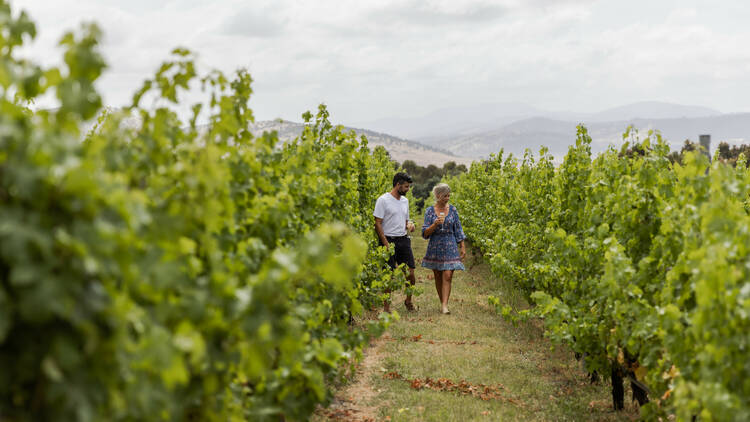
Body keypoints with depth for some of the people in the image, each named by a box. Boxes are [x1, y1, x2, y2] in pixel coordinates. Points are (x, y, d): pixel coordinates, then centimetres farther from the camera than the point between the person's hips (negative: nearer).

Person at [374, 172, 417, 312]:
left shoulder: (405, 201, 14)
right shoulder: (383, 200, -8)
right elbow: (378, 223, -11)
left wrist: (409, 225, 1)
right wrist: (386, 244, -16)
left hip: (403, 240, 6)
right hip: (389, 240, -6)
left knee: (410, 272, 1)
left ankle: (409, 300, 21)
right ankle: (386, 306, 7)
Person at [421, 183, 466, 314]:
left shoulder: (452, 210, 4)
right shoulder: (429, 211, -1)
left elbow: (458, 230, 9)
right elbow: (425, 233, -4)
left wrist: (462, 247, 5)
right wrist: (435, 224, -21)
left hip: (450, 247, 0)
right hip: (435, 247, 0)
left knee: (447, 276, -12)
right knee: (438, 277, 9)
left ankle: (445, 305, -16)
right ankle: (442, 302, 22)